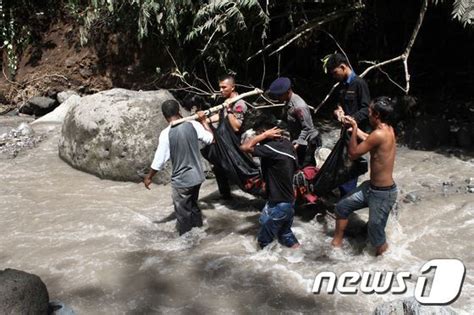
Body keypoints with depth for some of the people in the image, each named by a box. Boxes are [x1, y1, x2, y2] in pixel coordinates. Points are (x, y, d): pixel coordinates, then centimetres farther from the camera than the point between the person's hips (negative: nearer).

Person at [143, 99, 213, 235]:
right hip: (197, 176, 5)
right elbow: (210, 139, 3)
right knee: (193, 205, 26)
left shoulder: (166, 133, -18)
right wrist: (204, 121, 15)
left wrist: (149, 177, 2)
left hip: (181, 180, -5)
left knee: (183, 212, 12)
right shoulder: (193, 125, -9)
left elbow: (159, 160, -13)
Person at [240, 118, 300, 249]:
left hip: (278, 203, -9)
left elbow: (244, 147, -27)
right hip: (289, 200, 9)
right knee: (285, 232, 27)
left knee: (264, 239, 9)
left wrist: (264, 135, -20)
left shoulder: (271, 148, -25)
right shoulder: (287, 143, 2)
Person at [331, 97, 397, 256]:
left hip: (383, 193, -10)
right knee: (341, 207, 14)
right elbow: (369, 139, 24)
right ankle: (337, 242, 30)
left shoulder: (379, 134, -28)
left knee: (375, 230, 6)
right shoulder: (387, 129, 1)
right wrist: (354, 126, 21)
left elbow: (353, 153, -18)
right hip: (371, 186, 10)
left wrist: (353, 129, -10)